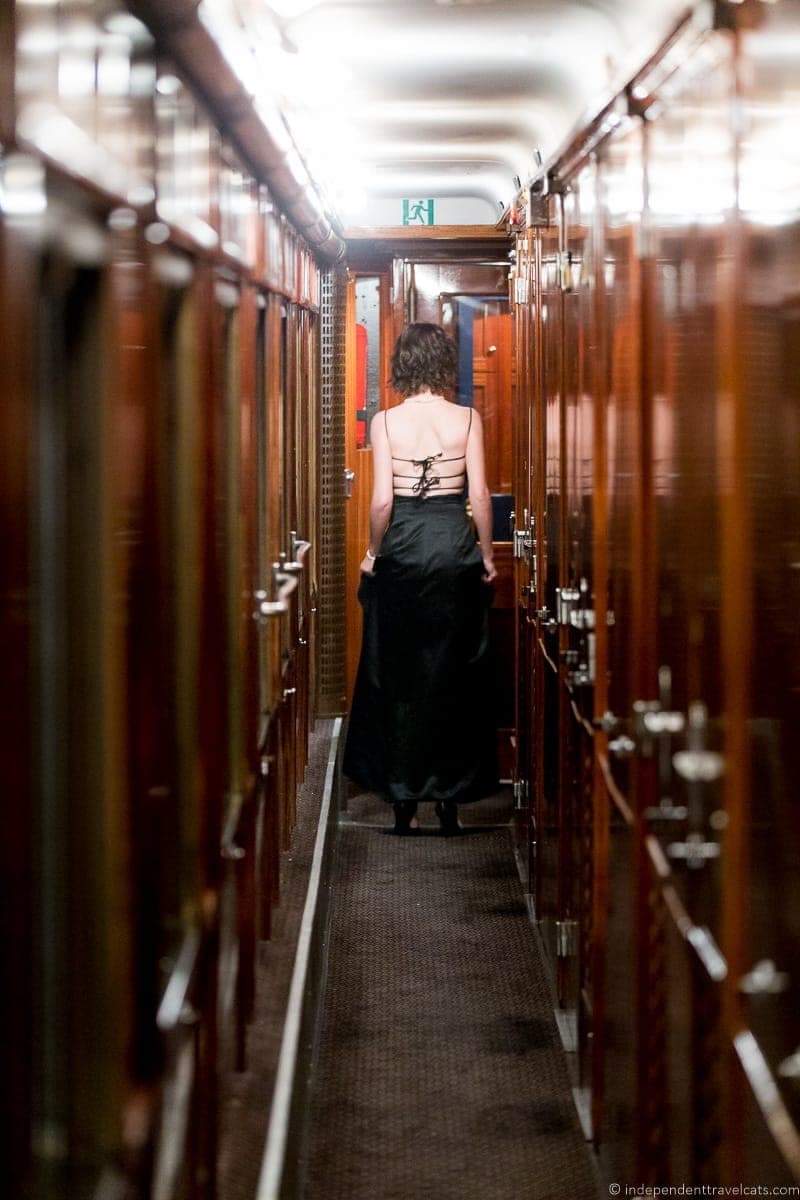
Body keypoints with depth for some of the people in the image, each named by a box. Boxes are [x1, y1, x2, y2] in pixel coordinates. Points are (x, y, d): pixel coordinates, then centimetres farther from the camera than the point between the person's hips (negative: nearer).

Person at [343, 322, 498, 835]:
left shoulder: (385, 422, -5)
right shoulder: (467, 419, -4)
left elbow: (382, 500, -7)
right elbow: (480, 495, -4)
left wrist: (374, 553, 6)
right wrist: (487, 553, 7)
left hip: (402, 550, 0)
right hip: (454, 546, 0)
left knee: (398, 674, 9)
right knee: (454, 673, 9)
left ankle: (404, 801, 10)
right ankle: (452, 795, 11)